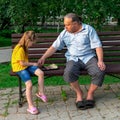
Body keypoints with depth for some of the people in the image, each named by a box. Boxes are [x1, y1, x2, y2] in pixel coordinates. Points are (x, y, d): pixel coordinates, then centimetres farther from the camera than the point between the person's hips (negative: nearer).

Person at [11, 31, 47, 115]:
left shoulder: (24, 47, 11)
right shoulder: (20, 49, -20)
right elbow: (22, 63, -18)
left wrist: (31, 64, 0)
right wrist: (33, 64, -7)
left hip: (26, 65, 9)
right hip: (19, 68, -8)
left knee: (41, 73, -15)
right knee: (29, 84, -23)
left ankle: (41, 93, 0)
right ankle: (31, 106, -14)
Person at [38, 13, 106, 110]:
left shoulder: (89, 29, -1)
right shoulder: (64, 33, 8)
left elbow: (97, 45, -6)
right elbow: (54, 47, 10)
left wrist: (100, 60, -20)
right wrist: (43, 58, 0)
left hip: (89, 57, -1)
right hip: (73, 59, 1)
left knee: (100, 72, -31)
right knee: (68, 73, -33)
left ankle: (90, 93, -3)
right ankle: (79, 93, -6)